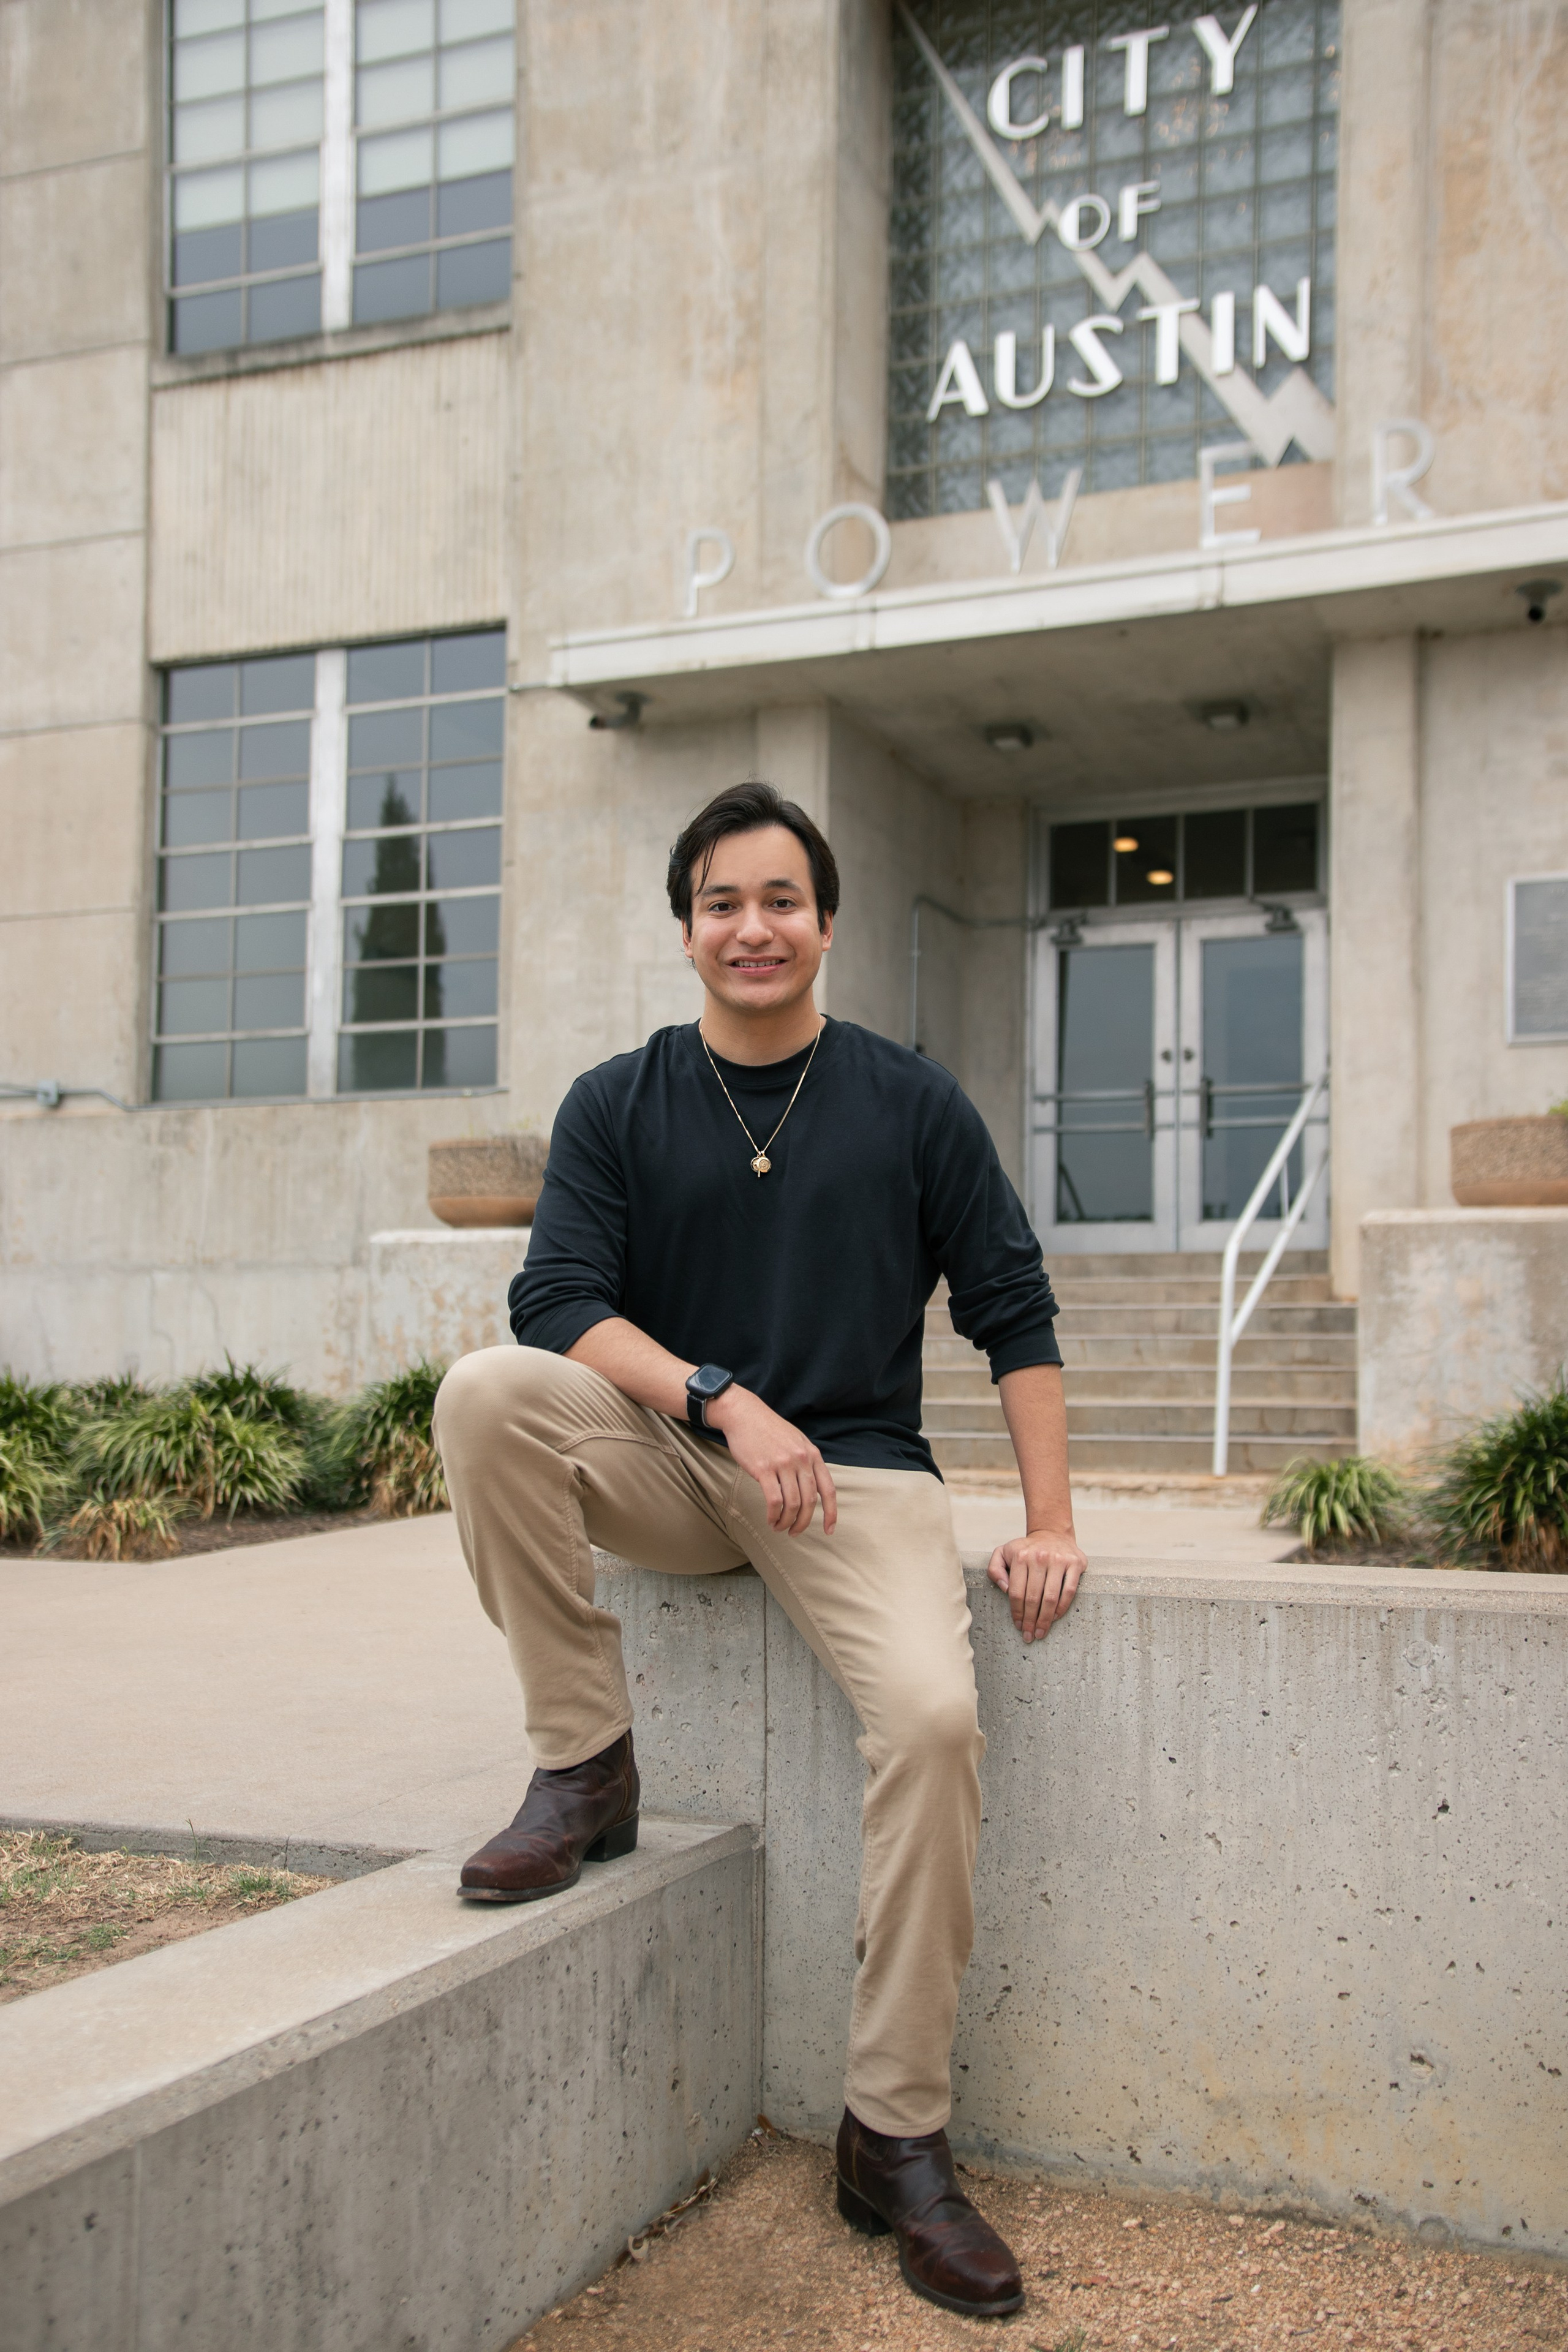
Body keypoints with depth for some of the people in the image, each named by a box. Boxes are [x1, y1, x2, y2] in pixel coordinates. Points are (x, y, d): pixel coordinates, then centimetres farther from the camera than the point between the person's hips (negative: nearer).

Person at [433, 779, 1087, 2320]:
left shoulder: (912, 1104, 4)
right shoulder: (615, 1106, 5)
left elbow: (1014, 1313, 5)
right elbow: (558, 1299, -7)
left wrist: (1050, 1523, -5)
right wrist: (725, 1400, -22)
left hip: (856, 1473, -1)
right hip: (666, 1469, 1)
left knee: (933, 1713, -27)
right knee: (484, 1390, -26)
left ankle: (895, 2140, -10)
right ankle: (584, 1768, -13)